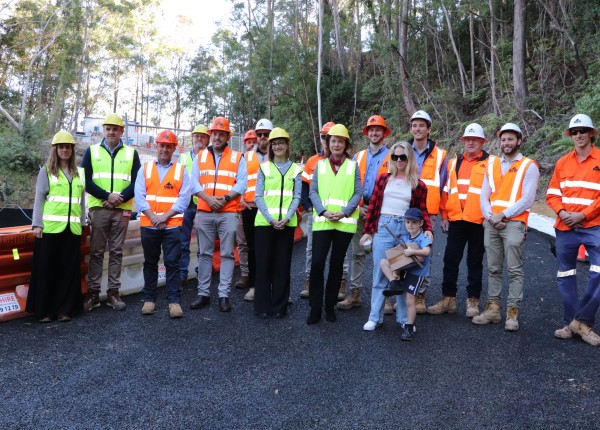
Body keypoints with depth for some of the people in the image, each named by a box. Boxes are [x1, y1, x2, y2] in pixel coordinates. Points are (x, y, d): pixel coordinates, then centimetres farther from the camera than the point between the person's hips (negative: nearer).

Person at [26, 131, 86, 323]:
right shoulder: (46, 171, 4)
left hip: (72, 228, 3)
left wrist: (82, 222, 12)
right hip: (50, 227, -3)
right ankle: (43, 310, 11)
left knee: (69, 269, 4)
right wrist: (37, 224, -5)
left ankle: (65, 309, 13)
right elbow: (39, 199, 1)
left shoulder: (80, 173, 13)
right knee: (46, 268, 2)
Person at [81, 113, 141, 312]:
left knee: (116, 252, 4)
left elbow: (137, 182, 1)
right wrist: (107, 196, -13)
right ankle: (93, 292, 9)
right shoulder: (92, 151, 8)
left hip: (122, 210, 0)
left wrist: (120, 198, -13)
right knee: (96, 252, 2)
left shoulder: (131, 153, 9)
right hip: (98, 208, 0)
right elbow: (85, 180, -1)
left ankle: (113, 292, 10)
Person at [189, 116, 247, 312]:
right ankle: (203, 293, 14)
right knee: (205, 253, 7)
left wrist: (226, 198, -15)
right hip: (204, 212, 2)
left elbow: (242, 183, -2)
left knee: (227, 254, 0)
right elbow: (194, 182, 5)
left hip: (228, 213, -2)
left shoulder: (238, 157, 8)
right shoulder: (200, 156, 14)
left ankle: (224, 295, 5)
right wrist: (209, 198, -11)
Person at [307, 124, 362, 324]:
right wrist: (323, 211, -12)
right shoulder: (320, 165, 10)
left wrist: (344, 212, -13)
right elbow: (313, 191, 4)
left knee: (336, 264, 7)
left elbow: (358, 193, 1)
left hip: (344, 222, 0)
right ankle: (315, 307, 3)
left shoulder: (353, 165, 7)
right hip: (322, 221, 0)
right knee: (317, 262, -8)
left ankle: (330, 305, 20)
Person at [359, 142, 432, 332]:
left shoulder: (418, 185, 5)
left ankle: (404, 318, 19)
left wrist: (428, 229, -8)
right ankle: (375, 317, 12)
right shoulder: (384, 179, 7)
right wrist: (367, 230, 5)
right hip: (383, 228, 0)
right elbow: (373, 206, 8)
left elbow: (422, 210, 10)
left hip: (407, 230, 0)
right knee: (380, 275, 3)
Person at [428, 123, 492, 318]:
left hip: (479, 221, -3)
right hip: (456, 220, 3)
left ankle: (473, 301, 18)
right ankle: (448, 299, 15)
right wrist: (444, 216, 5)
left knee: (475, 262, 8)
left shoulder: (491, 162, 1)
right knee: (450, 260, 5)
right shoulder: (454, 163, 12)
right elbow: (447, 190, 11)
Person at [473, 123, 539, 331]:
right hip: (491, 224, 5)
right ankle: (492, 308, 15)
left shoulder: (529, 166, 2)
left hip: (513, 223, -4)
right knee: (493, 269, 8)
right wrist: (490, 216, -6)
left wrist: (502, 215, -12)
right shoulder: (492, 165, 16)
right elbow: (484, 196, 11)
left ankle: (512, 312, 2)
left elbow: (527, 199, -7)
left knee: (514, 270, -4)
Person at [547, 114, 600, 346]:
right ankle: (571, 322, 20)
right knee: (565, 275, 8)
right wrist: (563, 213, -8)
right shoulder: (562, 162, 11)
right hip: (565, 227, 4)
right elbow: (552, 194, 9)